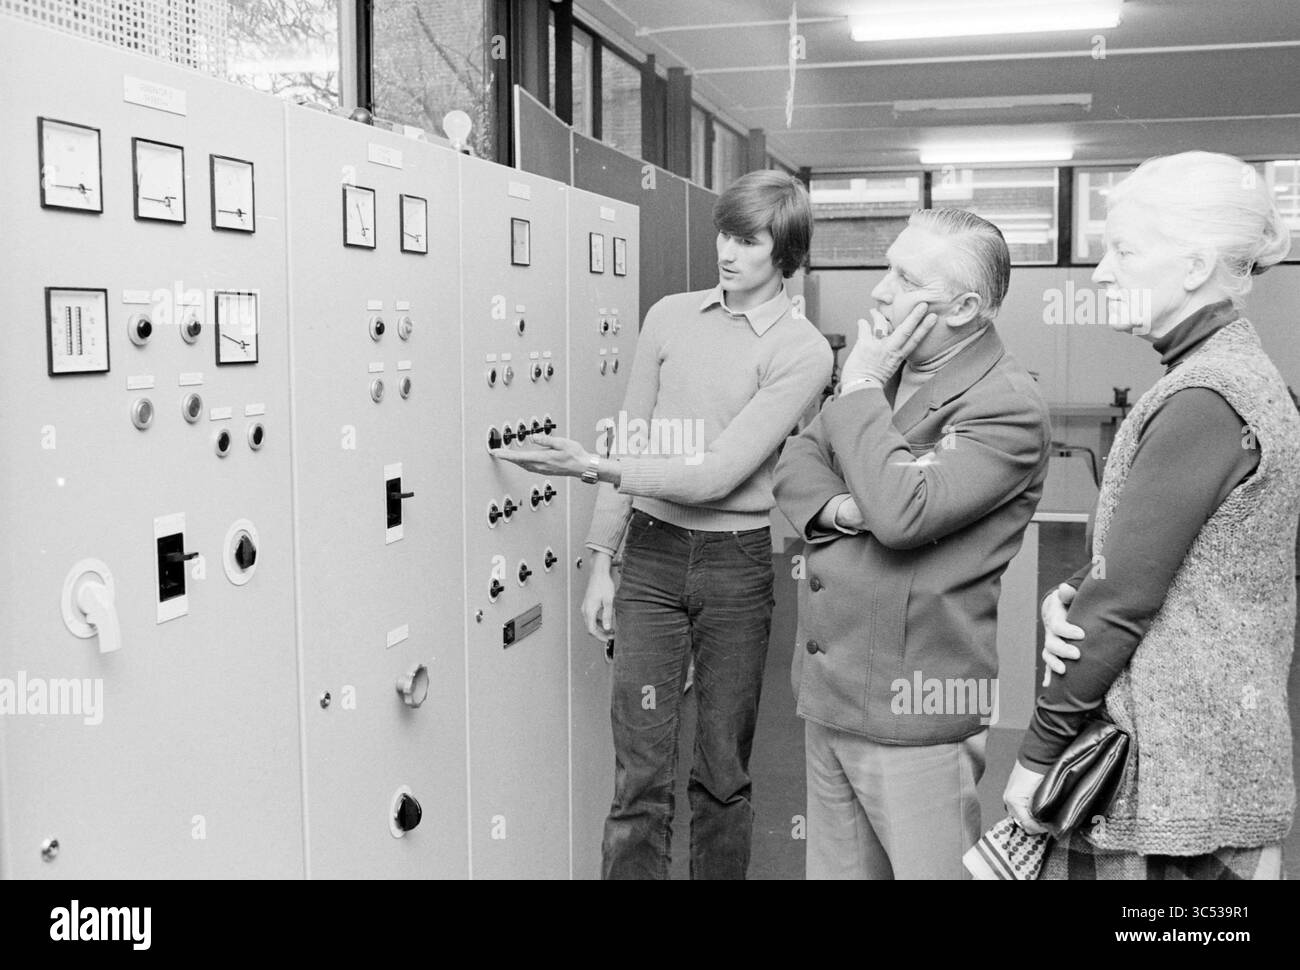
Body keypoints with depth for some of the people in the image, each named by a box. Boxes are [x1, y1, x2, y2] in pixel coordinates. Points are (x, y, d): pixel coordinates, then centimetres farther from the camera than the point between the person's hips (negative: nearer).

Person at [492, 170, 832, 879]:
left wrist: (593, 468, -18)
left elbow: (717, 476, -15)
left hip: (735, 562, -2)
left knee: (723, 771, 10)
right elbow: (632, 442, 9)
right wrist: (601, 561, 6)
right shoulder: (669, 317, 5)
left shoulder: (803, 351, -7)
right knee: (640, 774, 2)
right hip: (651, 554, 2)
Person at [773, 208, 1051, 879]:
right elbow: (795, 461, 10)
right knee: (835, 867, 19)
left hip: (916, 717, -7)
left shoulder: (1009, 409, -16)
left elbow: (901, 513, -27)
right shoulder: (884, 370, 11)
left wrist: (860, 389, -15)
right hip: (825, 696, 8)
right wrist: (835, 507, -13)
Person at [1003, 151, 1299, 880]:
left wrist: (1039, 753, -12)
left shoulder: (1204, 399, -18)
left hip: (1174, 779, -9)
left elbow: (1125, 595, -19)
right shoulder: (1241, 374, 12)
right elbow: (1128, 561, 11)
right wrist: (1067, 598, -9)